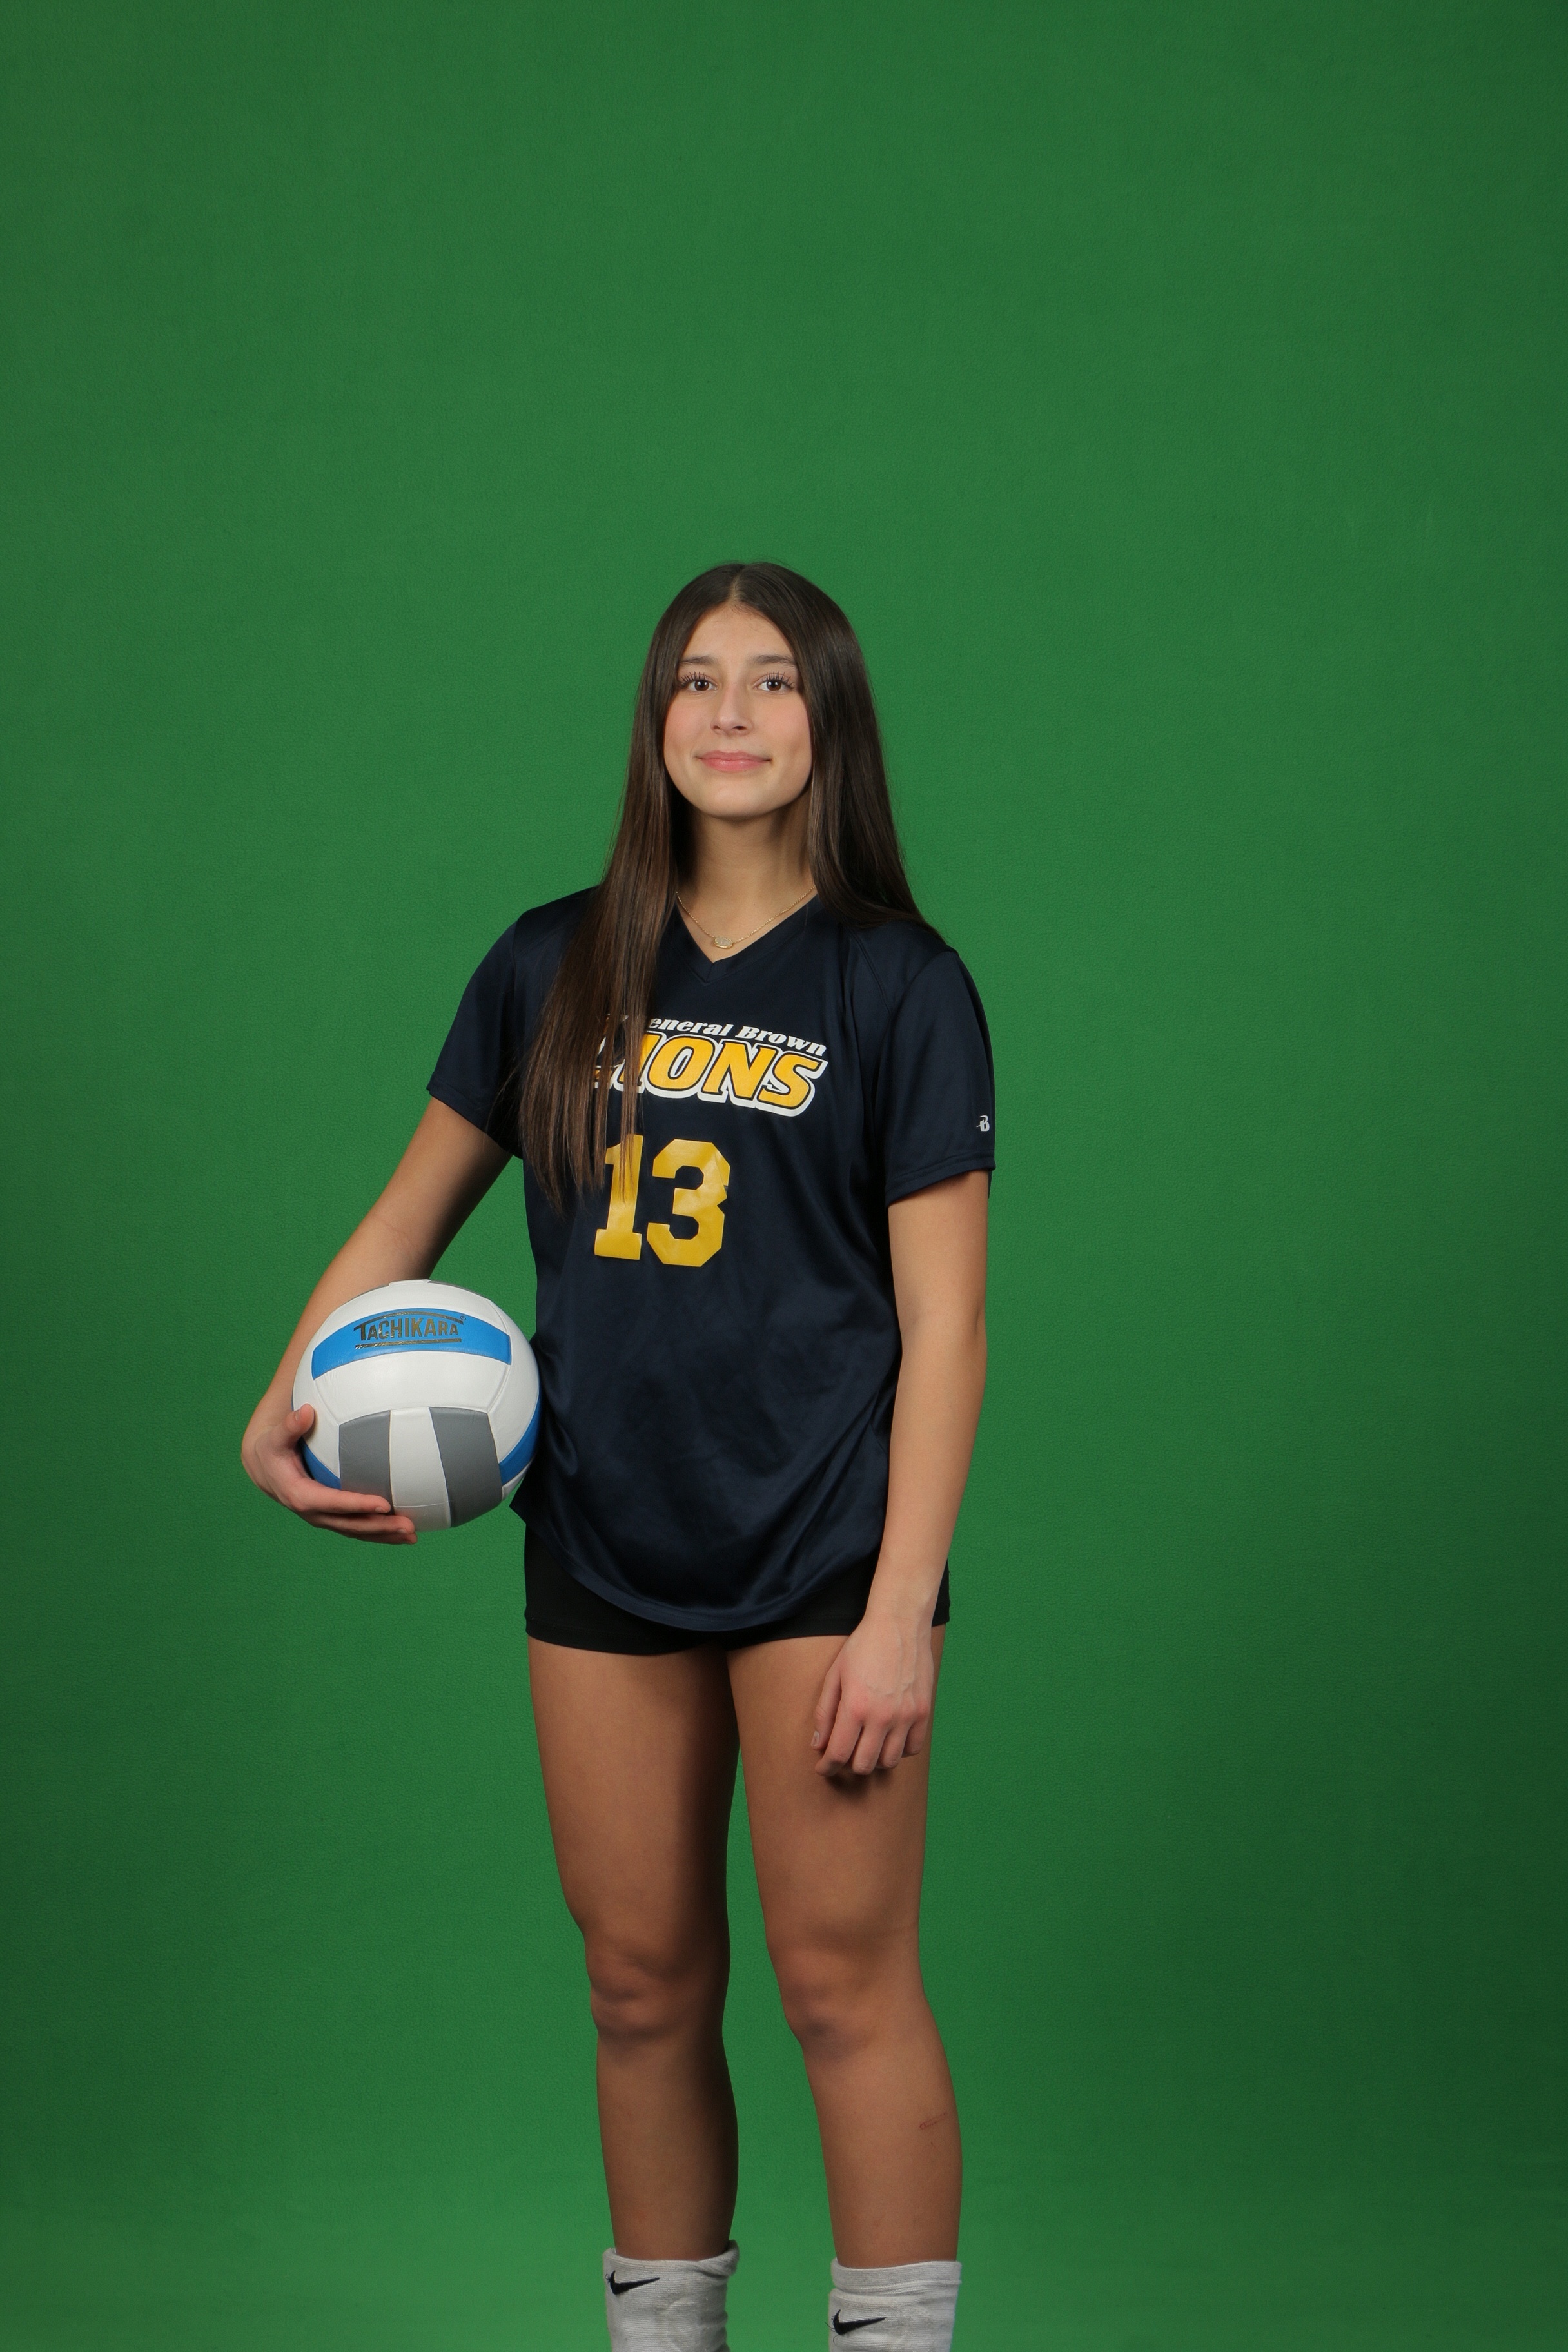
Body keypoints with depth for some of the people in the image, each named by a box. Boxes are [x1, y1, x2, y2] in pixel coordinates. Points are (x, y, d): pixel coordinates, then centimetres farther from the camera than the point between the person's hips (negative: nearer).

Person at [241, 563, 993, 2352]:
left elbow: (943, 1325, -6)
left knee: (844, 1979, -4)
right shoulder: (554, 971, 7)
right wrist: (286, 1403, -1)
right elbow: (409, 1219, 16)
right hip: (603, 1556, 4)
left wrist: (901, 1611, -12)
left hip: (822, 1548, -3)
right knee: (644, 1986, 10)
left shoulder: (897, 987, -3)